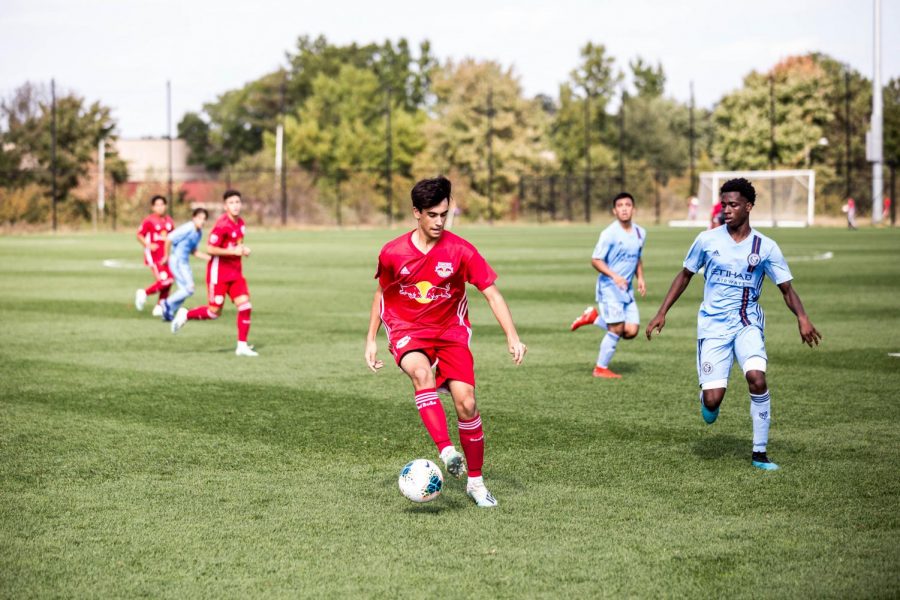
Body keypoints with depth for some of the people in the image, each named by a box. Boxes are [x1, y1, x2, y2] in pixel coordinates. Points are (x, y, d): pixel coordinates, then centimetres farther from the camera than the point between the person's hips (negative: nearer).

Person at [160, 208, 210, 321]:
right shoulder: (187, 229, -18)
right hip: (177, 261, -9)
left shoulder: (199, 233, 9)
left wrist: (208, 257, 9)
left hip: (184, 262, 9)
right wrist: (167, 256, -12)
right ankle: (168, 303, 3)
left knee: (185, 290, 11)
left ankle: (169, 312, 20)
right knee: (189, 288, -12)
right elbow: (169, 239, -20)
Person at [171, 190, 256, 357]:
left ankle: (242, 346, 1)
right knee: (214, 311, -3)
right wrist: (233, 251, -24)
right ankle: (185, 315, 23)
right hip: (219, 272, -7)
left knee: (245, 306, -5)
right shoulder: (222, 225, -19)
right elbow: (209, 249, -21)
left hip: (235, 271, 7)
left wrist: (243, 250, 2)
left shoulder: (240, 223, 7)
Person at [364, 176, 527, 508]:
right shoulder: (392, 253, -7)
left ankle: (475, 481, 3)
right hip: (407, 332, 0)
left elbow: (492, 294, -10)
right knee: (421, 372, -35)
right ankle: (446, 450, -41)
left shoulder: (460, 250, -11)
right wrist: (371, 339, 11)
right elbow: (382, 293, 11)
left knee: (466, 402, -14)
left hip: (450, 331, 0)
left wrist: (512, 337, -21)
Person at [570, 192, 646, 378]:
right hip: (610, 288, -7)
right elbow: (595, 260, -11)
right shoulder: (609, 234, -12)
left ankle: (594, 317, 17)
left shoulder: (640, 233, 9)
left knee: (631, 331, -2)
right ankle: (601, 369, 9)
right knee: (617, 329, -8)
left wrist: (640, 278, 7)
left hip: (627, 289, 7)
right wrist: (614, 276, -24)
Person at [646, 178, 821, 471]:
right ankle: (709, 403, 30)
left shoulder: (765, 247, -2)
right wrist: (662, 312, 8)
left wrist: (802, 318, -18)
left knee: (757, 377, -26)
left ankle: (759, 453, -11)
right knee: (712, 400, -12)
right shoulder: (707, 240, -1)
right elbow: (685, 275, 12)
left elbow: (787, 289, 0)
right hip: (712, 325, 0)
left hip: (747, 324, 0)